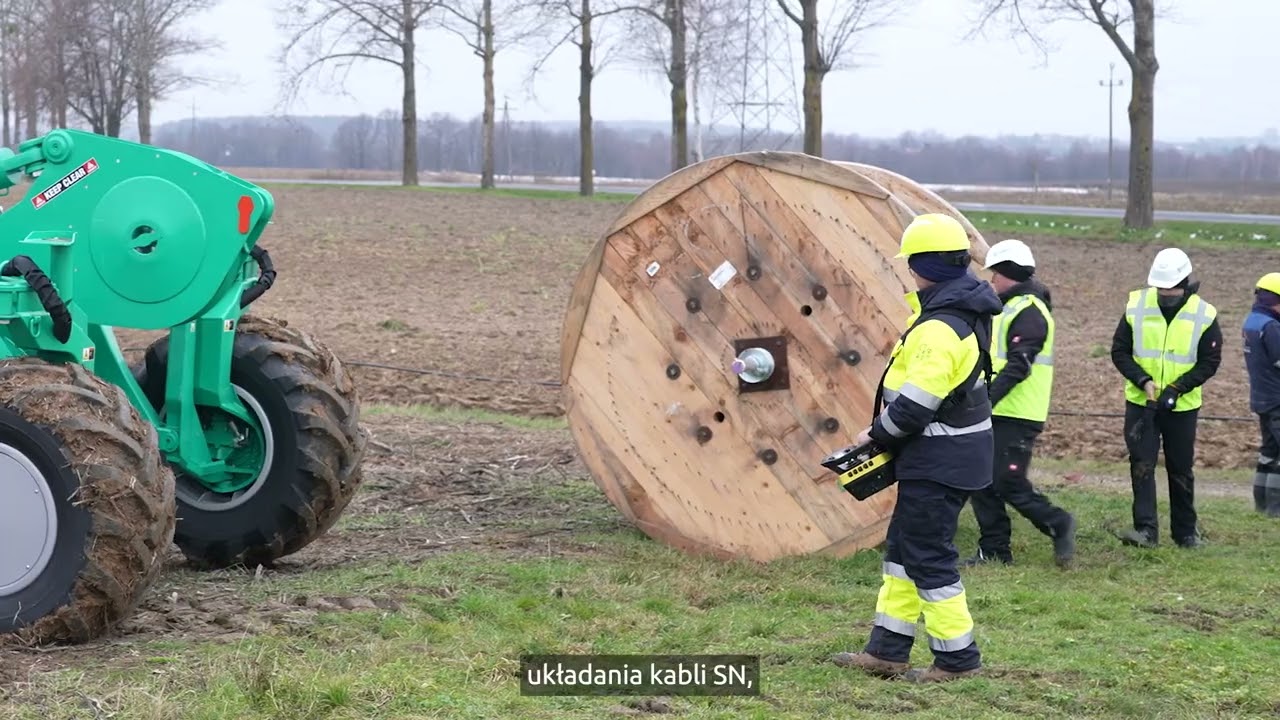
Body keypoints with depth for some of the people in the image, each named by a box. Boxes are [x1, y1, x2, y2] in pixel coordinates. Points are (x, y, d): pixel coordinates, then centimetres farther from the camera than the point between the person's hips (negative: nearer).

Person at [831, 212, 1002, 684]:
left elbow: (915, 404, -25)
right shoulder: (964, 312, 9)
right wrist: (887, 434, 14)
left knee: (928, 556, -1)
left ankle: (956, 658, 7)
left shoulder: (939, 329, -24)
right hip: (954, 452, 10)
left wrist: (877, 435, -7)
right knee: (903, 548, 16)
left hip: (938, 461, -10)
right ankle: (887, 650, 22)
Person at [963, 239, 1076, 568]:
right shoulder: (1009, 307, 19)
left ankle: (1058, 525, 6)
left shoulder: (1029, 311, -13)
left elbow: (1018, 366, -23)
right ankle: (994, 549, 12)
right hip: (997, 415, 10)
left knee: (1009, 483, -10)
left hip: (1016, 417, -10)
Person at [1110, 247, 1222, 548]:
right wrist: (1142, 381, -17)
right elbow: (1119, 351, -2)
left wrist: (1177, 388, -18)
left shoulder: (1204, 315, -8)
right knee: (1141, 465, -7)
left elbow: (1209, 363, -5)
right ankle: (1146, 529, -7)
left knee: (1181, 470, 10)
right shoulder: (1136, 307, -7)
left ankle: (1186, 531, 23)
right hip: (1141, 402, 0)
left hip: (1182, 406, 0)